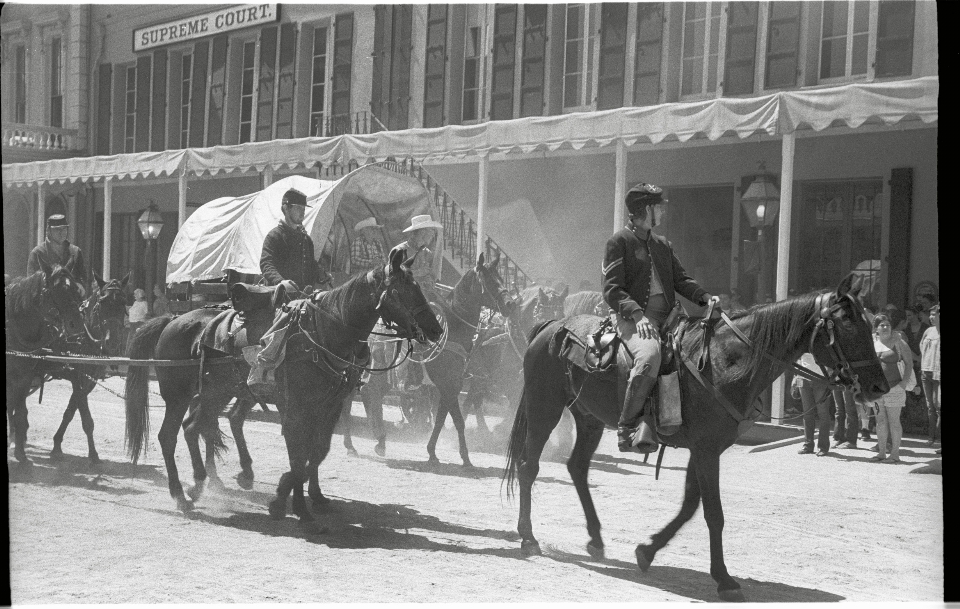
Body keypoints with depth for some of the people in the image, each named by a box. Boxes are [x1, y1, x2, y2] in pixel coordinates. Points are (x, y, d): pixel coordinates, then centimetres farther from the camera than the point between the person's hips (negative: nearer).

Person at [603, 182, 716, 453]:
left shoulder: (663, 245, 24)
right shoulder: (620, 241, 1)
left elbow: (681, 279, 23)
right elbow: (612, 289, -7)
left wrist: (705, 297, 2)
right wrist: (636, 314, -23)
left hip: (665, 317, 8)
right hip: (632, 318, -8)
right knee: (649, 354, -36)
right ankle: (626, 427, -27)